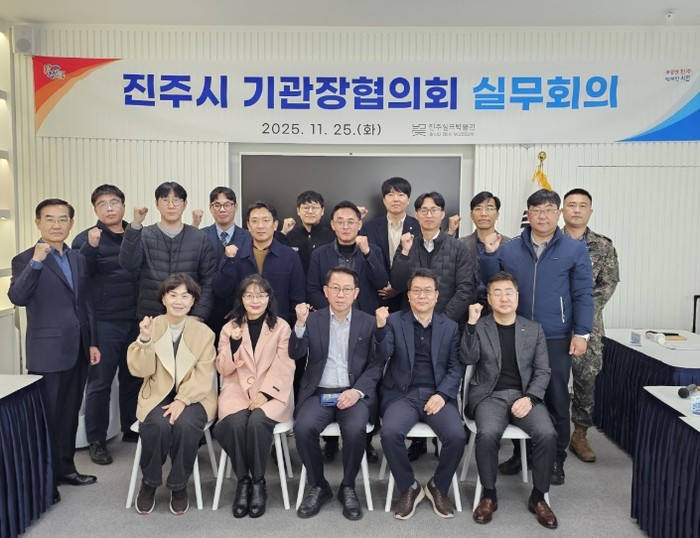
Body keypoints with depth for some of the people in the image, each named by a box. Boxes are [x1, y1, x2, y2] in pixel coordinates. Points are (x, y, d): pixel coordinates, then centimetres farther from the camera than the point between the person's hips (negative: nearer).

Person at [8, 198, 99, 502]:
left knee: (69, 414, 16)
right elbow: (17, 297, -23)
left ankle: (65, 468, 30)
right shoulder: (25, 260, -6)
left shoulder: (79, 260, 11)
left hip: (77, 351, 6)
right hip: (48, 352, -6)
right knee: (46, 417, 4)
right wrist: (37, 261, -32)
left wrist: (91, 342, 13)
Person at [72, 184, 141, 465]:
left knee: (134, 377, 13)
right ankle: (97, 441, 17)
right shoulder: (86, 238, -2)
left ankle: (131, 429, 30)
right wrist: (91, 247, -28)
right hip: (103, 322, -3)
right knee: (99, 382, 5)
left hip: (135, 320, 4)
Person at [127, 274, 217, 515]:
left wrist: (182, 400, -20)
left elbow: (204, 375, -6)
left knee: (185, 425, -31)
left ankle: (179, 486, -5)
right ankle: (149, 482, 0)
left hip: (194, 396, 0)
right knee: (158, 425, -30)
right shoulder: (151, 326, 2)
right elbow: (140, 370, -4)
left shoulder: (204, 332, 0)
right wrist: (145, 340, -20)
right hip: (157, 395, 1)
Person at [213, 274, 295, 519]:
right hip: (237, 390, 2)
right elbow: (224, 369, 4)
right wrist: (234, 343, -12)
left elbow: (284, 367, -2)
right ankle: (242, 480, -8)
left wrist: (265, 393, -16)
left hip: (271, 392, -1)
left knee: (257, 422, -31)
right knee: (236, 423, -30)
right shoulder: (230, 327, 11)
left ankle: (258, 482, -10)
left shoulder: (281, 327, 5)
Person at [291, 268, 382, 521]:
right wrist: (300, 324, -20)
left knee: (355, 430, -30)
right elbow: (295, 354, -4)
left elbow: (375, 365, 2)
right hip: (318, 393, 1)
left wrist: (357, 391, -14)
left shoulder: (369, 322, 6)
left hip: (354, 393, -1)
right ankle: (318, 486, -1)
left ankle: (348, 487, -2)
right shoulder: (312, 320, 7)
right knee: (303, 428, -27)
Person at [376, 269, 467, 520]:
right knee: (390, 432, -28)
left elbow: (456, 367, 6)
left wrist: (441, 394, -11)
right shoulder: (394, 321, 5)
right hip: (402, 394, -1)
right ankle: (409, 488, -1)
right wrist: (380, 327, -27)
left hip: (438, 394, 1)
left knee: (457, 436, -25)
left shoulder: (450, 326, 10)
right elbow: (383, 355, -9)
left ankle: (438, 487, 5)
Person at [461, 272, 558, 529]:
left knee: (547, 434, -25)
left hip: (525, 395, 2)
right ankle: (489, 495, -6)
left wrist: (530, 397, -11)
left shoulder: (534, 329, 9)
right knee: (487, 434, -30)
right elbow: (468, 359, -9)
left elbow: (542, 371, 6)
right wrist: (471, 325, -19)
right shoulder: (479, 327, 5)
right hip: (489, 395, -2)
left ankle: (538, 497, -1)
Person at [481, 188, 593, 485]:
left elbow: (583, 294, -3)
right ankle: (521, 452, 30)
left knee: (556, 399, 8)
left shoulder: (575, 250, -1)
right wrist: (489, 253, -9)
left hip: (556, 339, -2)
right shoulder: (509, 249, 4)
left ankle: (556, 459, 24)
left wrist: (581, 332, -8)